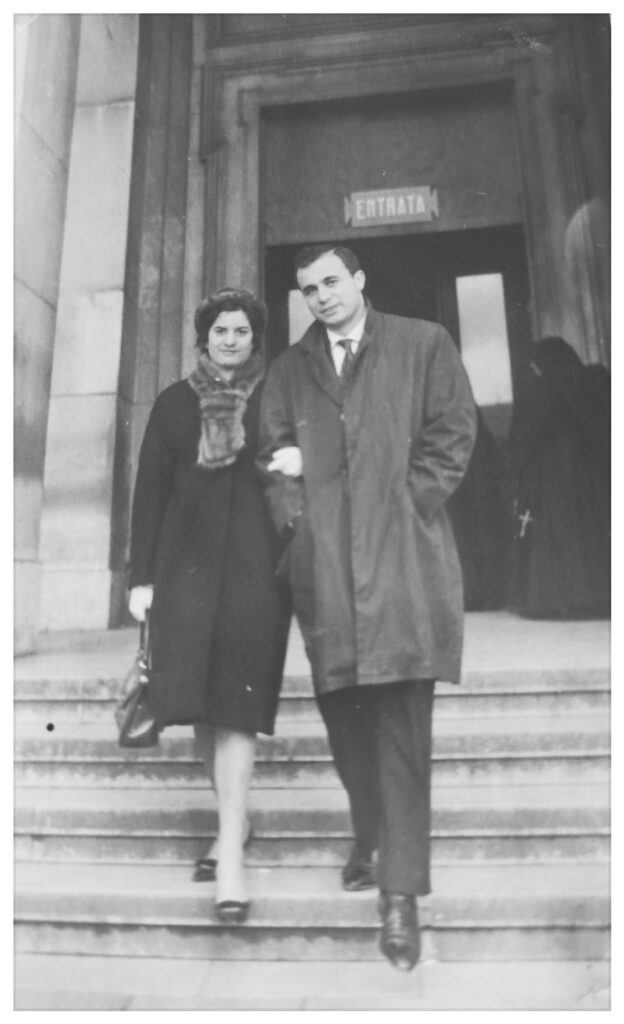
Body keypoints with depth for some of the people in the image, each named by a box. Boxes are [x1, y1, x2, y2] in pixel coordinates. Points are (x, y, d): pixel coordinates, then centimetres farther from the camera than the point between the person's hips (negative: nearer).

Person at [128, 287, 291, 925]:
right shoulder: (175, 402, 13)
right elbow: (149, 489, 9)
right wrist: (141, 575, 2)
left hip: (255, 563, -2)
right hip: (188, 562, 2)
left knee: (237, 698, -6)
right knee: (199, 698, 4)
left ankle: (231, 849, 0)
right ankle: (234, 821, 23)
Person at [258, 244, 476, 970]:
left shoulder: (423, 344, 10)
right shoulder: (288, 370, 18)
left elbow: (453, 435, 4)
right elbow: (273, 455, 12)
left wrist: (405, 507, -4)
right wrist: (296, 521, -3)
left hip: (402, 556, -3)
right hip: (323, 564, 3)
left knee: (401, 721, -3)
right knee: (344, 713, 10)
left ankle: (400, 890, 6)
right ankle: (368, 836, 33)